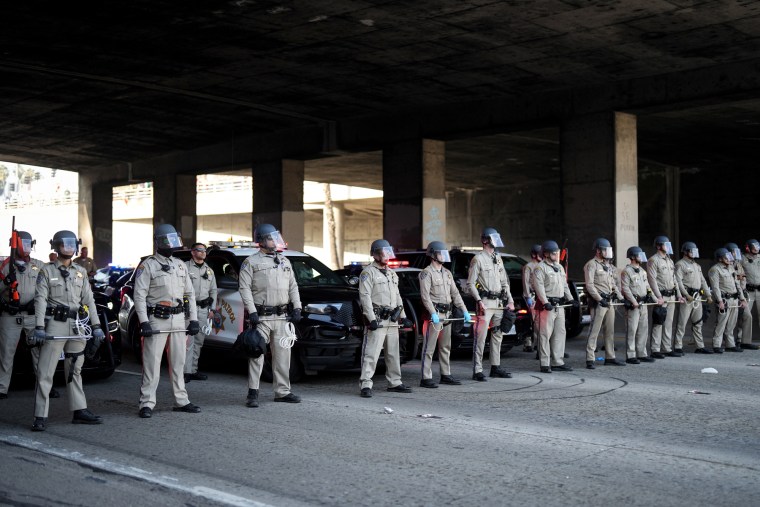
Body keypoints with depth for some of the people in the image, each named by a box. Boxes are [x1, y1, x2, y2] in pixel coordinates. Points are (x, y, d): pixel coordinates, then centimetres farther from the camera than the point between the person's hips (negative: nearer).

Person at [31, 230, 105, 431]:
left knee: (74, 371, 12)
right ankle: (40, 417, -5)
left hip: (77, 326, 5)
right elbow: (40, 300, -7)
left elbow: (89, 300, 12)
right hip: (55, 325, -5)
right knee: (45, 372, -6)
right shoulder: (47, 271, 1)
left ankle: (79, 411, 17)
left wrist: (96, 326, 6)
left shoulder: (81, 272, 13)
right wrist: (39, 328, -16)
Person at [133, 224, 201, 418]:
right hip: (156, 320, -6)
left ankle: (181, 401, 18)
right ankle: (147, 404, -2)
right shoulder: (148, 266, -3)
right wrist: (144, 322, -18)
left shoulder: (181, 265, 15)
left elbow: (190, 294, 16)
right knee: (151, 364, -5)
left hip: (178, 320, 6)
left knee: (178, 363, 11)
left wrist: (194, 320, 8)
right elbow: (139, 295, -9)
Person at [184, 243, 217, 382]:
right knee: (188, 340, -13)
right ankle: (186, 371, -14)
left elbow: (213, 291, 22)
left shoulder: (209, 270, 19)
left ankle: (193, 370, 16)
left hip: (203, 309, 6)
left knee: (199, 341, 9)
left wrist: (212, 309, 14)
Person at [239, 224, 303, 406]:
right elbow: (245, 288, -8)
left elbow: (293, 287, 19)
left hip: (281, 317, 5)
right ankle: (253, 393, 0)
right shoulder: (251, 262, -1)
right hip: (261, 317, -5)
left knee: (282, 354, 7)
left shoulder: (284, 261, 17)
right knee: (257, 354, -5)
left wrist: (297, 308, 8)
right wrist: (251, 311, -16)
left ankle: (282, 391, 15)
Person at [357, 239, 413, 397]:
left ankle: (395, 383, 23)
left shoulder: (392, 274, 20)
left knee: (393, 354, 13)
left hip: (392, 321, 8)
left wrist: (403, 317, 17)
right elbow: (365, 297, -13)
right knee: (371, 354, -11)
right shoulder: (368, 272, -5)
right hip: (377, 321, -8)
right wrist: (371, 319, -21)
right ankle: (366, 385, -11)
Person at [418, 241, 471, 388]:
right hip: (434, 316, -8)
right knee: (429, 348, -6)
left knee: (445, 347, 14)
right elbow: (425, 295, -17)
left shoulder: (447, 273, 17)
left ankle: (445, 375, 23)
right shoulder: (426, 273, -8)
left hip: (446, 315, 8)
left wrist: (464, 311, 8)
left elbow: (455, 293, 17)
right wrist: (433, 314, -26)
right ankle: (426, 379, -6)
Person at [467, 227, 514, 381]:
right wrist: (479, 301, -19)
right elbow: (471, 283, -10)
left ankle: (496, 368, 21)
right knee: (480, 337, -8)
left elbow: (504, 282, 20)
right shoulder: (478, 259, -6)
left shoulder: (498, 258, 16)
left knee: (497, 336, 12)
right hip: (485, 302, -8)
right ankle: (477, 371, -7)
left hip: (499, 303, 8)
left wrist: (510, 301, 12)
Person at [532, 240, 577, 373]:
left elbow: (565, 285, 23)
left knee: (560, 333, 9)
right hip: (547, 305, -8)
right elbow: (539, 287, -16)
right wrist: (545, 303, -25)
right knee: (545, 334, -6)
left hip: (560, 305, 8)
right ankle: (545, 364, -4)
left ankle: (558, 362, 16)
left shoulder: (559, 267, 19)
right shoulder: (540, 268, -7)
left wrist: (571, 299, 10)